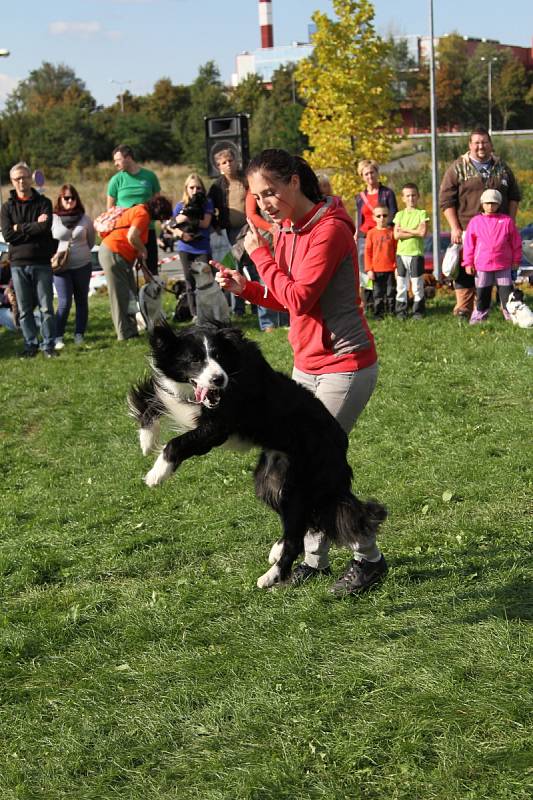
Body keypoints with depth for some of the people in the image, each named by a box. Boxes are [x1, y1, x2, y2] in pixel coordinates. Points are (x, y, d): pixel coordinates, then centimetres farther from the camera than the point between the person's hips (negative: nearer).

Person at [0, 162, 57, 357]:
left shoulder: (43, 202, 5)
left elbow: (45, 227, -12)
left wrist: (20, 228, -8)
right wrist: (33, 226, -9)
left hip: (42, 262, -1)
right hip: (18, 264, 1)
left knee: (46, 308, -1)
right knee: (24, 310, 4)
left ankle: (48, 345, 5)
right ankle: (31, 345, 12)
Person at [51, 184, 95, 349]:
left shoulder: (85, 219, 2)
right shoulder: (53, 219, -4)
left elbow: (91, 242, 15)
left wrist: (81, 253, 8)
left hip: (82, 266, 3)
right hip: (61, 267, -3)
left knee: (81, 301, 9)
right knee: (64, 303, -10)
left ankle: (79, 334, 19)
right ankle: (58, 336, -1)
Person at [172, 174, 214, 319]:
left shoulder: (207, 203, 1)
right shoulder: (180, 206, 6)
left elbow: (205, 223, -11)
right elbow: (174, 228, 4)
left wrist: (187, 218, -14)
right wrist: (181, 234, -17)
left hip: (202, 248, -3)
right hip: (185, 248, 3)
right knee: (190, 282, 6)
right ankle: (195, 314, 12)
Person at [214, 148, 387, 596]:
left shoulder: (330, 230, -18)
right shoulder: (286, 229, 8)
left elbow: (300, 298, -23)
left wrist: (262, 256, -14)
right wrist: (246, 287, -1)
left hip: (345, 366, -9)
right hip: (307, 365, 9)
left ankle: (369, 559, 7)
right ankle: (315, 559, 22)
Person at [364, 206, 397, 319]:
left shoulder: (392, 232, 3)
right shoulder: (371, 233, 1)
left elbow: (397, 250, 5)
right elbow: (367, 252, 2)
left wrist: (397, 267, -1)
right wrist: (369, 269, -4)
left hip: (390, 270, 0)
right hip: (376, 270, 0)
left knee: (391, 292, 5)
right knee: (378, 294, 4)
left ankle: (392, 312, 12)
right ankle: (378, 314, 10)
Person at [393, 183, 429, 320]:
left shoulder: (422, 213, 2)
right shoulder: (399, 214, 9)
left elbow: (422, 232, -12)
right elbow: (396, 235, -2)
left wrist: (404, 229, -7)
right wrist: (414, 232, -9)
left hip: (416, 253, -3)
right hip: (401, 253, 3)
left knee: (417, 285, 0)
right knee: (401, 285, 4)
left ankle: (418, 311, 8)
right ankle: (401, 310, 10)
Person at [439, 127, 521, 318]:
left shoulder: (502, 168, 11)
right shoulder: (458, 168, 0)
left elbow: (514, 196, 18)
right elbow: (446, 199, -4)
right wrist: (455, 228, -11)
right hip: (466, 229, -3)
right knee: (465, 271, -4)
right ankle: (463, 310, 1)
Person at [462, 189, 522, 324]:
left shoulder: (507, 221, 1)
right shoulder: (475, 222, 1)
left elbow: (516, 242, 7)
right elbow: (469, 244, 3)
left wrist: (516, 259, 8)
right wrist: (468, 263, 0)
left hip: (503, 265, 0)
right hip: (482, 266, 0)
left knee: (506, 292, 3)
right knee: (482, 293, 7)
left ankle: (511, 314, 11)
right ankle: (480, 314, 18)